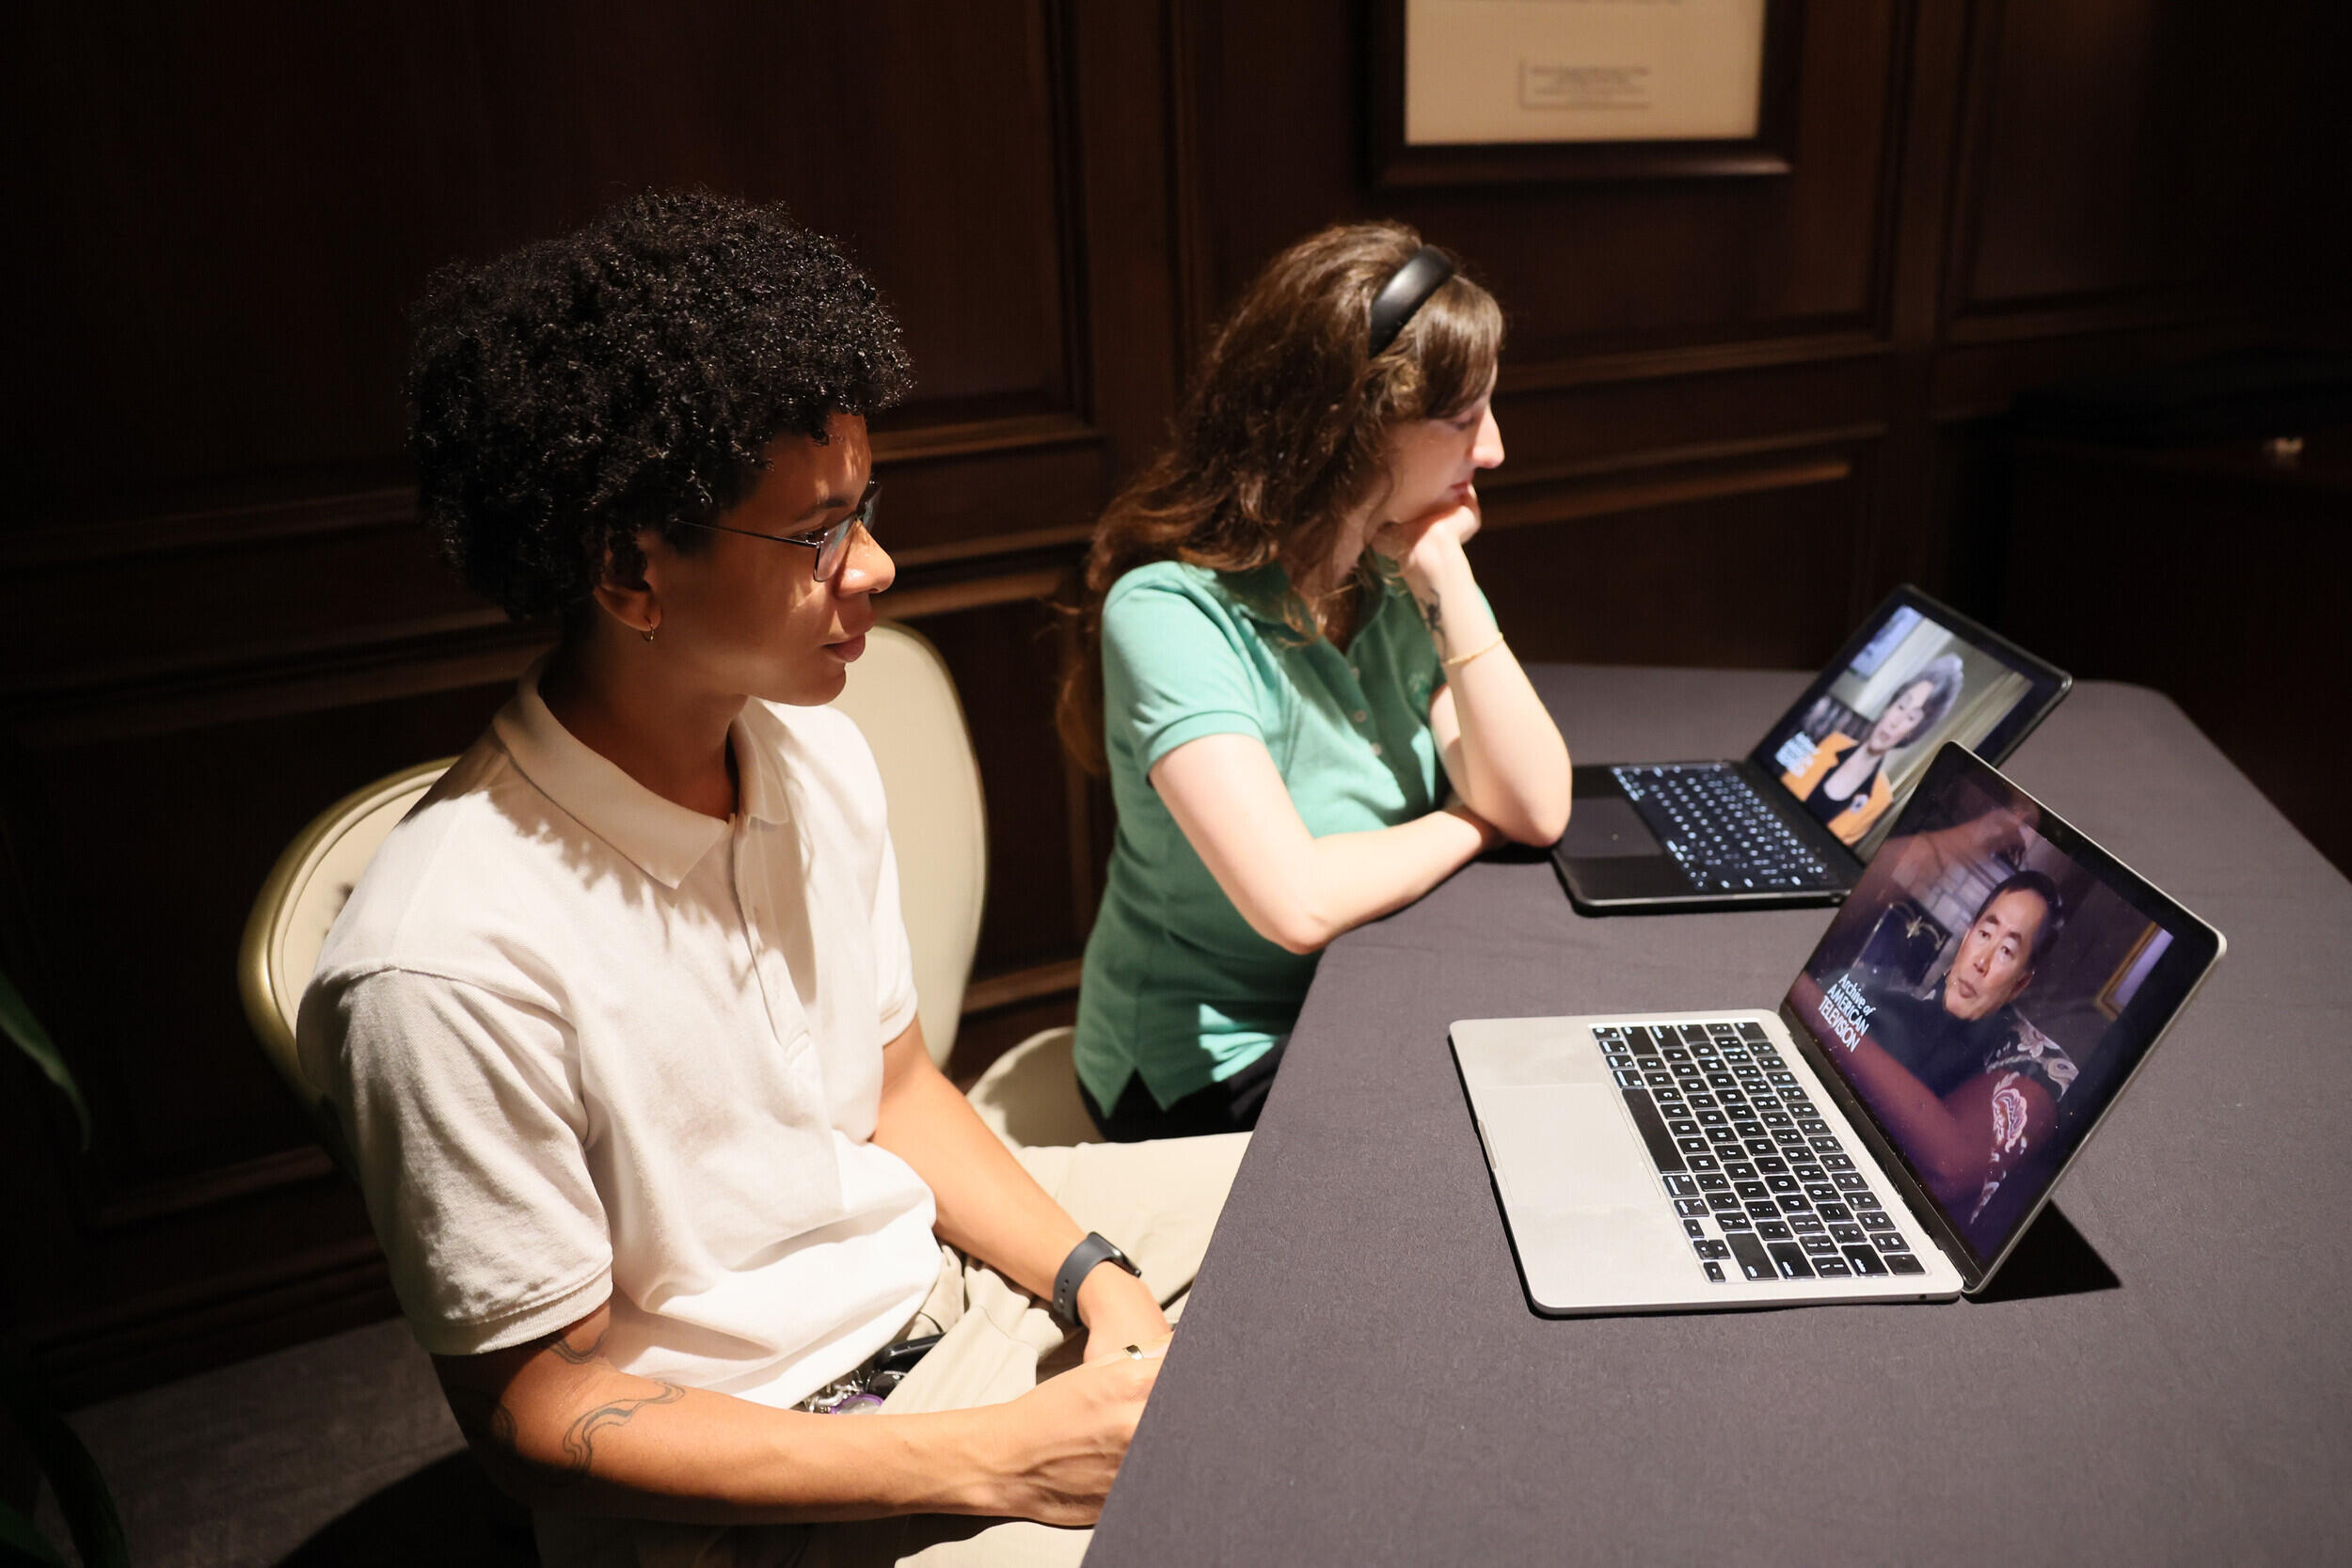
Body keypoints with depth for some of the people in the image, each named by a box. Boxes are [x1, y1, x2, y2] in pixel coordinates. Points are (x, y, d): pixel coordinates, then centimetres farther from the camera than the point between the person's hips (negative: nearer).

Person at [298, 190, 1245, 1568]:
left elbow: (894, 1082, 5)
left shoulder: (815, 750, -6)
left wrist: (1097, 1281, -9)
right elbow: (536, 1411, -18)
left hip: (948, 1259, 7)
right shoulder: (454, 965, -29)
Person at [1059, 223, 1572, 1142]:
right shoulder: (1173, 611, -24)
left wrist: (1448, 584, -18)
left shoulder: (1405, 573, -2)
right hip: (1215, 1065, -6)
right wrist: (1470, 825, -14)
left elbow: (1537, 808, -10)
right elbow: (1298, 903, -32)